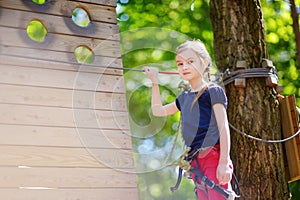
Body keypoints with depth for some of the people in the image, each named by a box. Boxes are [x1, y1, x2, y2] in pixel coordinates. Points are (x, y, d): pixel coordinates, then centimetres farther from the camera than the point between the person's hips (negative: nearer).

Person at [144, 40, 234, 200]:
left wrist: (224, 162, -16)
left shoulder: (213, 92, -4)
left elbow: (223, 127, -10)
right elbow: (158, 110, 32)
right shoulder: (185, 97, 18)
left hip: (214, 158, -7)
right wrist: (154, 82, 27)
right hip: (196, 162, 7)